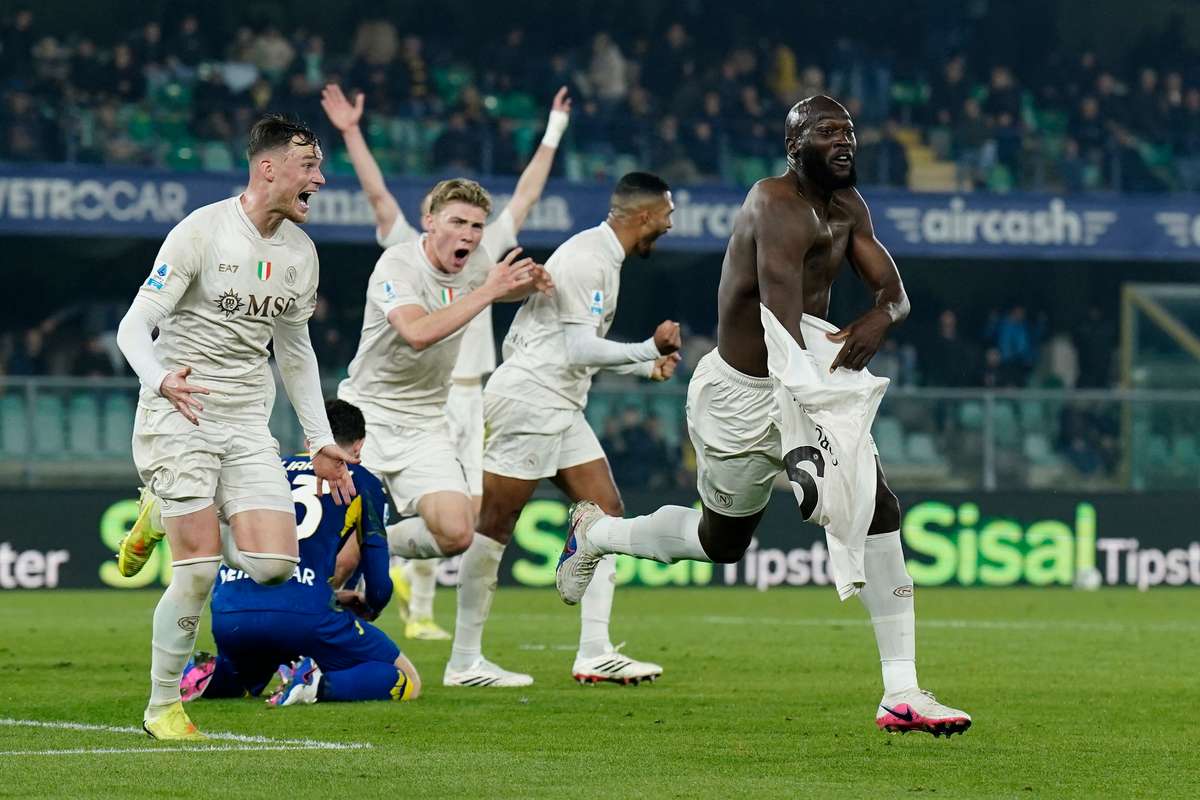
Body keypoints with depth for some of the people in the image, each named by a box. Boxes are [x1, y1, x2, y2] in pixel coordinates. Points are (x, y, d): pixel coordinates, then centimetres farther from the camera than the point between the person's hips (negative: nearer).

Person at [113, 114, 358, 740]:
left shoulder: (301, 250, 9)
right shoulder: (202, 232, -11)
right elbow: (134, 327, -12)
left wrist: (321, 441, 16)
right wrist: (161, 381, -33)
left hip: (247, 424, 6)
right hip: (177, 414, -6)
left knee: (274, 565, -11)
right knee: (199, 570, -13)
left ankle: (164, 516, 17)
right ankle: (163, 706, 7)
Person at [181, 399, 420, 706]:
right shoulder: (362, 482, 14)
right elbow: (379, 585, 12)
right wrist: (367, 607, 38)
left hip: (228, 618, 5)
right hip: (304, 615, -5)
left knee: (249, 679, 39)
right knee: (406, 681, 9)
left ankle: (209, 675, 5)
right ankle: (319, 683, -17)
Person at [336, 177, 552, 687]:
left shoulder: (475, 263, 1)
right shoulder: (397, 266, -18)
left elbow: (509, 288, 26)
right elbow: (418, 333, -36)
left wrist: (532, 281, 2)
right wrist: (488, 291, -33)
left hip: (424, 424, 5)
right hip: (367, 415, -5)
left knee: (455, 535, -14)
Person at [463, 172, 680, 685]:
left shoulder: (604, 257, 16)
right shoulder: (587, 258, -16)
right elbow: (579, 350, -21)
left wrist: (646, 367, 25)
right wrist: (650, 349, -21)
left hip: (561, 410, 11)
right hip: (527, 399, -11)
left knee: (605, 511, 3)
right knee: (493, 527, -4)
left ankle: (594, 654, 1)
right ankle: (464, 662, 0)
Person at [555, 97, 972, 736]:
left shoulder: (849, 207, 4)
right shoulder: (778, 208, -25)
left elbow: (894, 291, 10)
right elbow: (781, 327, -36)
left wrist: (880, 317, -17)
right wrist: (799, 440, -45)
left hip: (810, 381, 7)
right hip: (743, 394, -7)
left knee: (879, 513, -9)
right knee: (721, 539, 11)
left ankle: (901, 693, -10)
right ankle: (596, 530, 41)